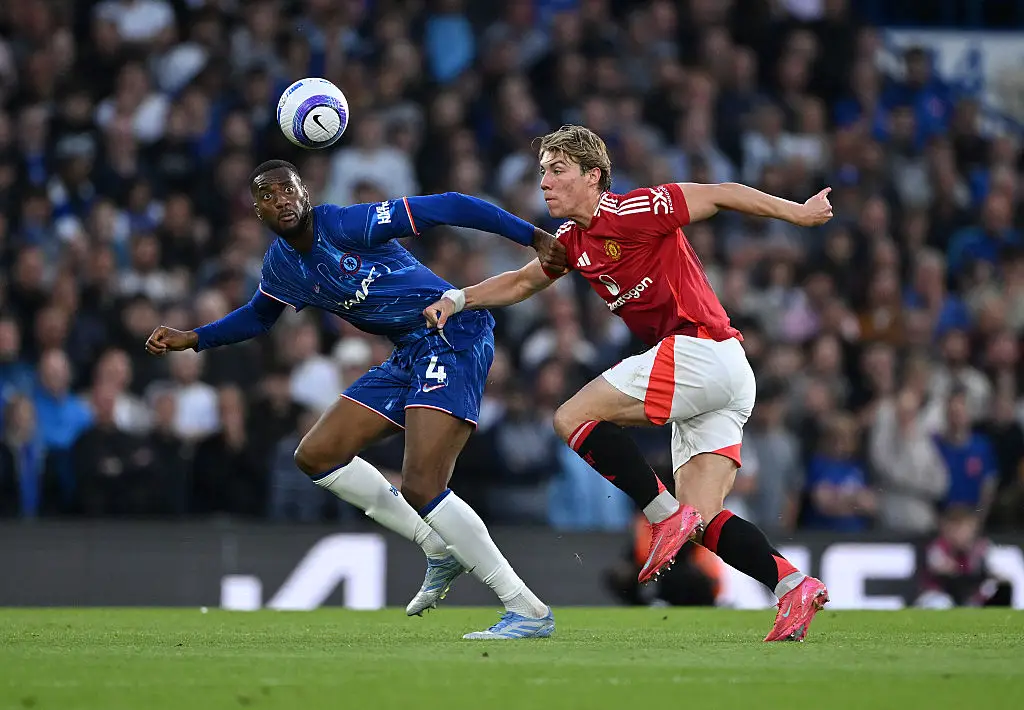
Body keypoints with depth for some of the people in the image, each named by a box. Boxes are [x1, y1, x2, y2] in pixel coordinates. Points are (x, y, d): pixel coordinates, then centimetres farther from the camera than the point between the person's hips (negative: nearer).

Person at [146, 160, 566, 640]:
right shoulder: (280, 266, 9)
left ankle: (529, 611, -17)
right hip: (408, 356, 9)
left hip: (453, 335, -9)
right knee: (316, 456, 9)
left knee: (420, 488, -22)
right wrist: (191, 340, 21)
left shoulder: (346, 225, -17)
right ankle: (441, 551, 13)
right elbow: (257, 316, 32)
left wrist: (534, 238, -24)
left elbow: (446, 207, -19)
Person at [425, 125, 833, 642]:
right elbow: (522, 281, 30)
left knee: (572, 419, -10)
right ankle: (794, 586, -8)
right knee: (702, 519, 3)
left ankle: (666, 518, -12)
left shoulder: (632, 212, -10)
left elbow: (721, 195, -6)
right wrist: (457, 300, 17)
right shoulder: (573, 240, 16)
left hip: (699, 348, -9)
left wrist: (797, 214, -3)